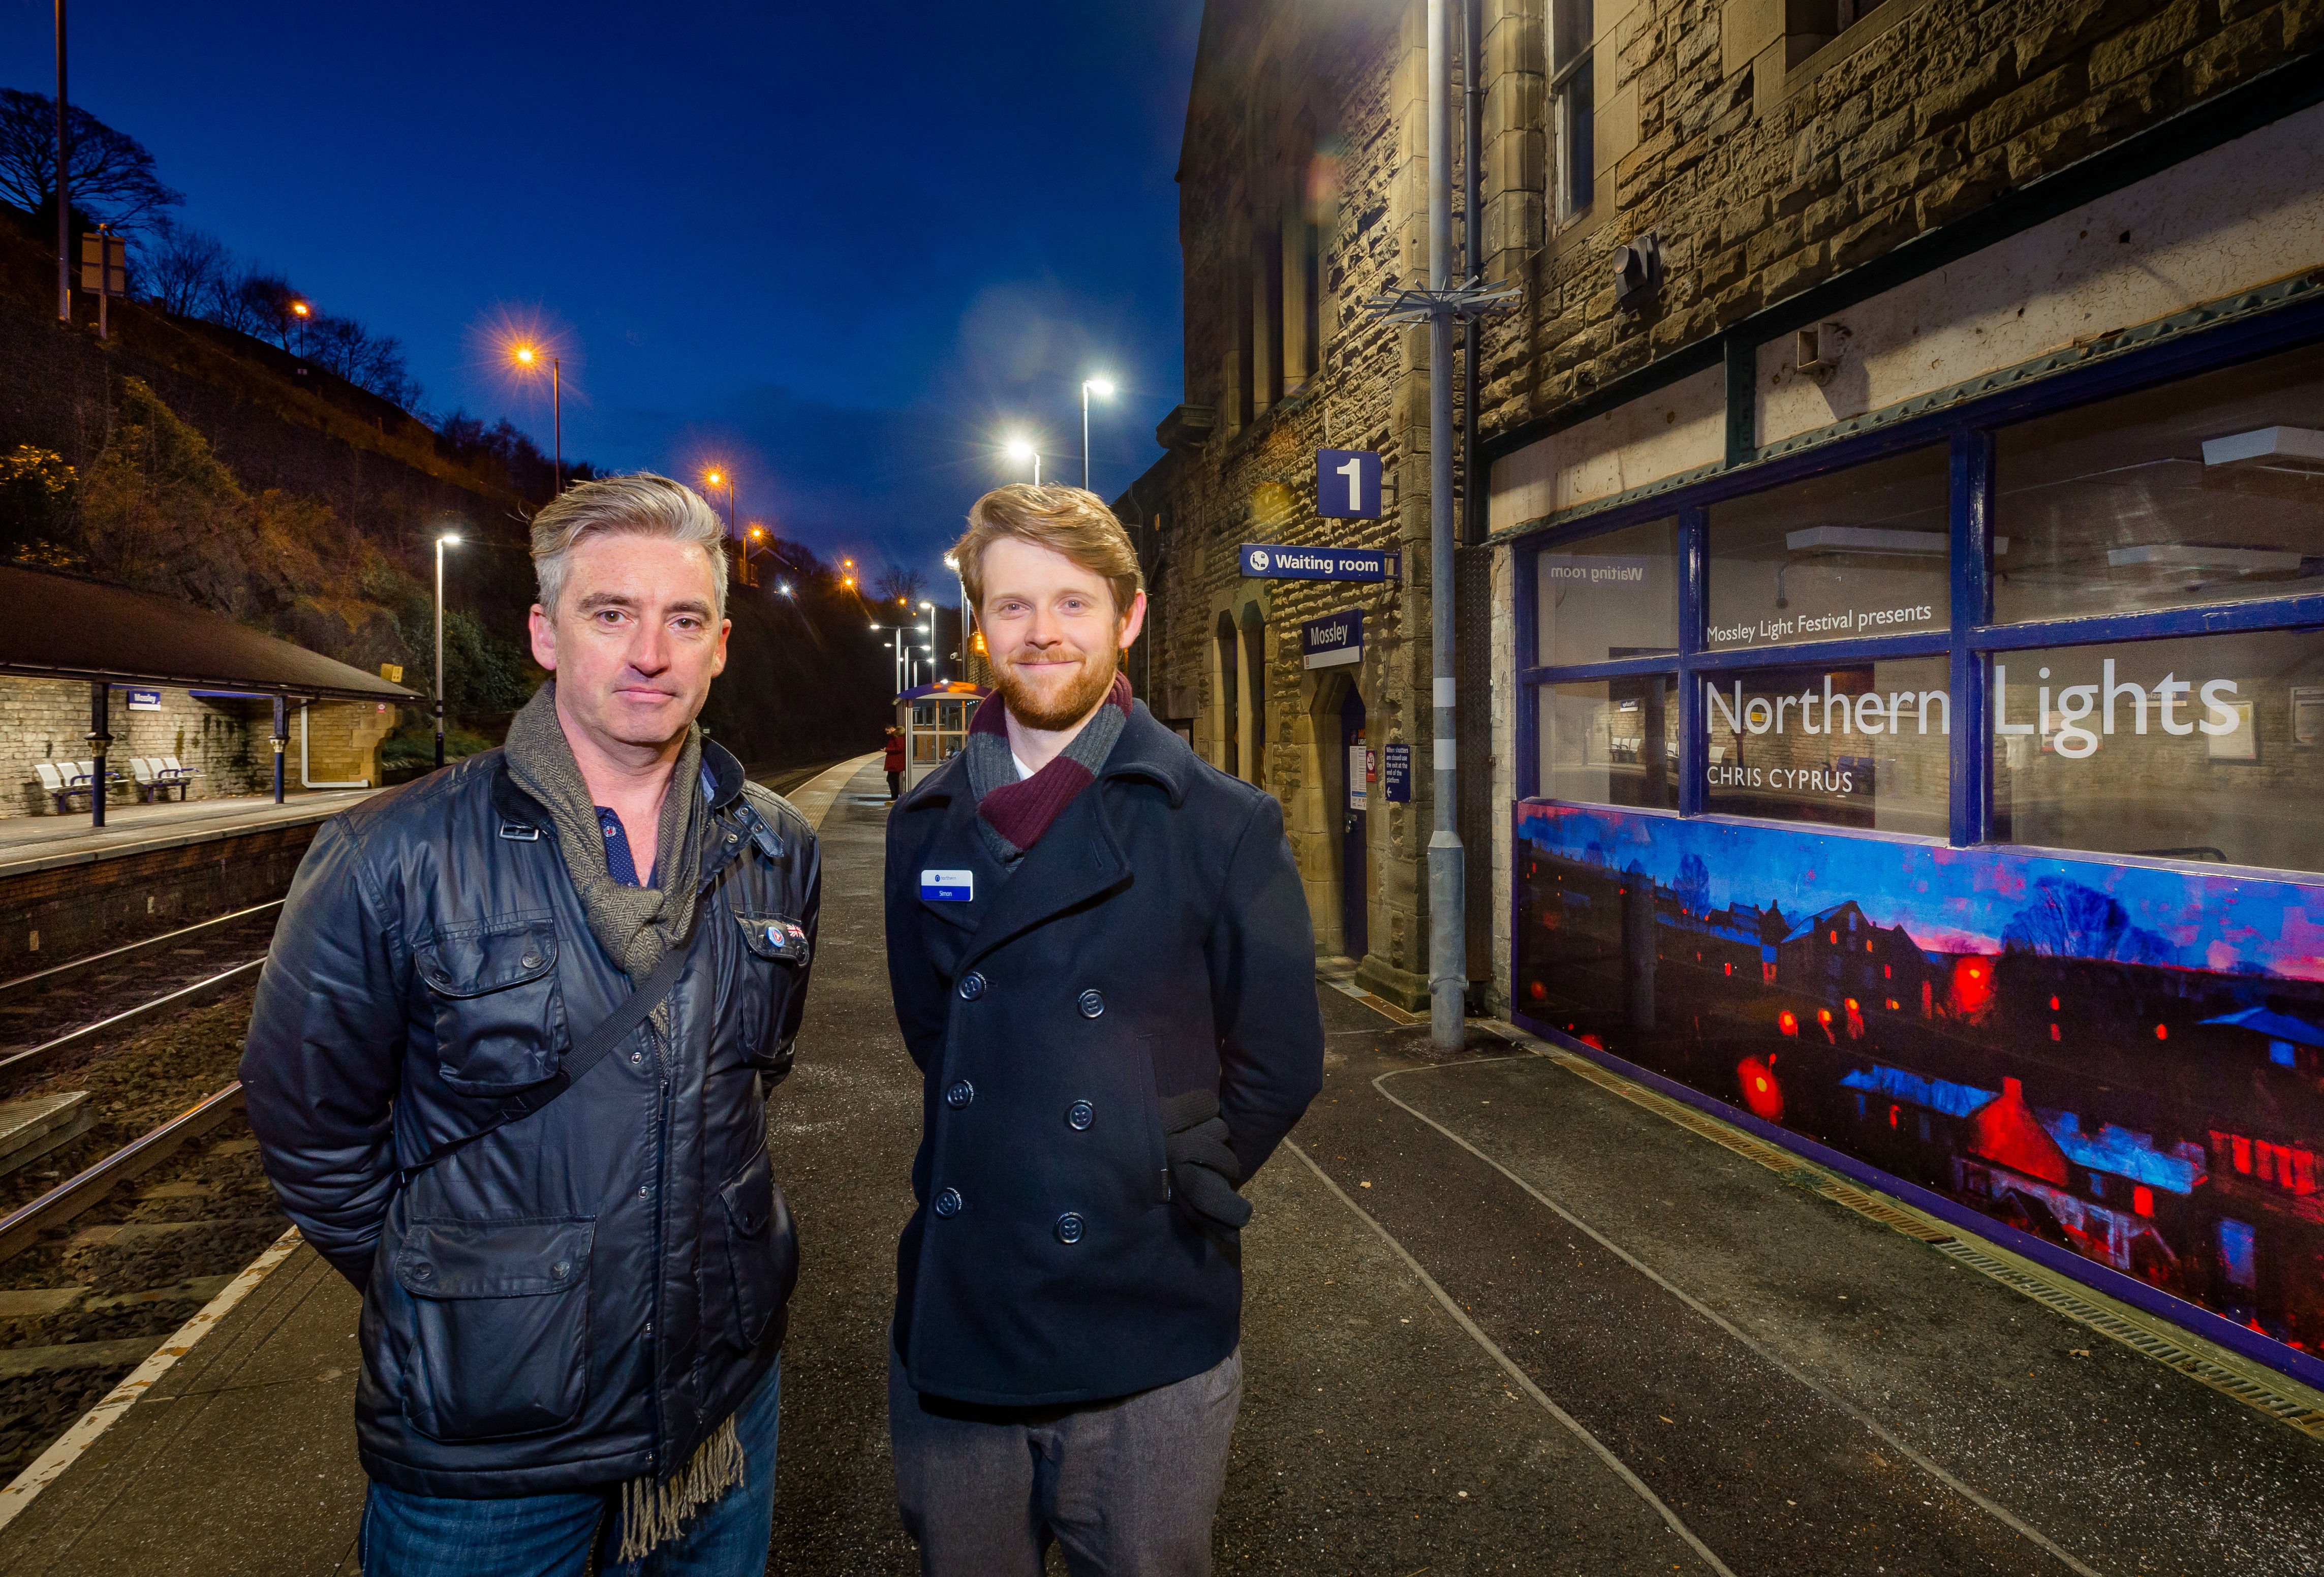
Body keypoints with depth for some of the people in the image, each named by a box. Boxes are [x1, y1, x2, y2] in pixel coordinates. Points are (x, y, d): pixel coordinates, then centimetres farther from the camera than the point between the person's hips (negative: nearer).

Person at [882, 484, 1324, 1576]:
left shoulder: (1224, 826, -9)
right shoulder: (927, 823, 2)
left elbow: (1278, 1065, -3)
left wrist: (1174, 1188, 0)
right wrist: (985, 1161, 5)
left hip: (1149, 1342, -3)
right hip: (952, 1325, 3)